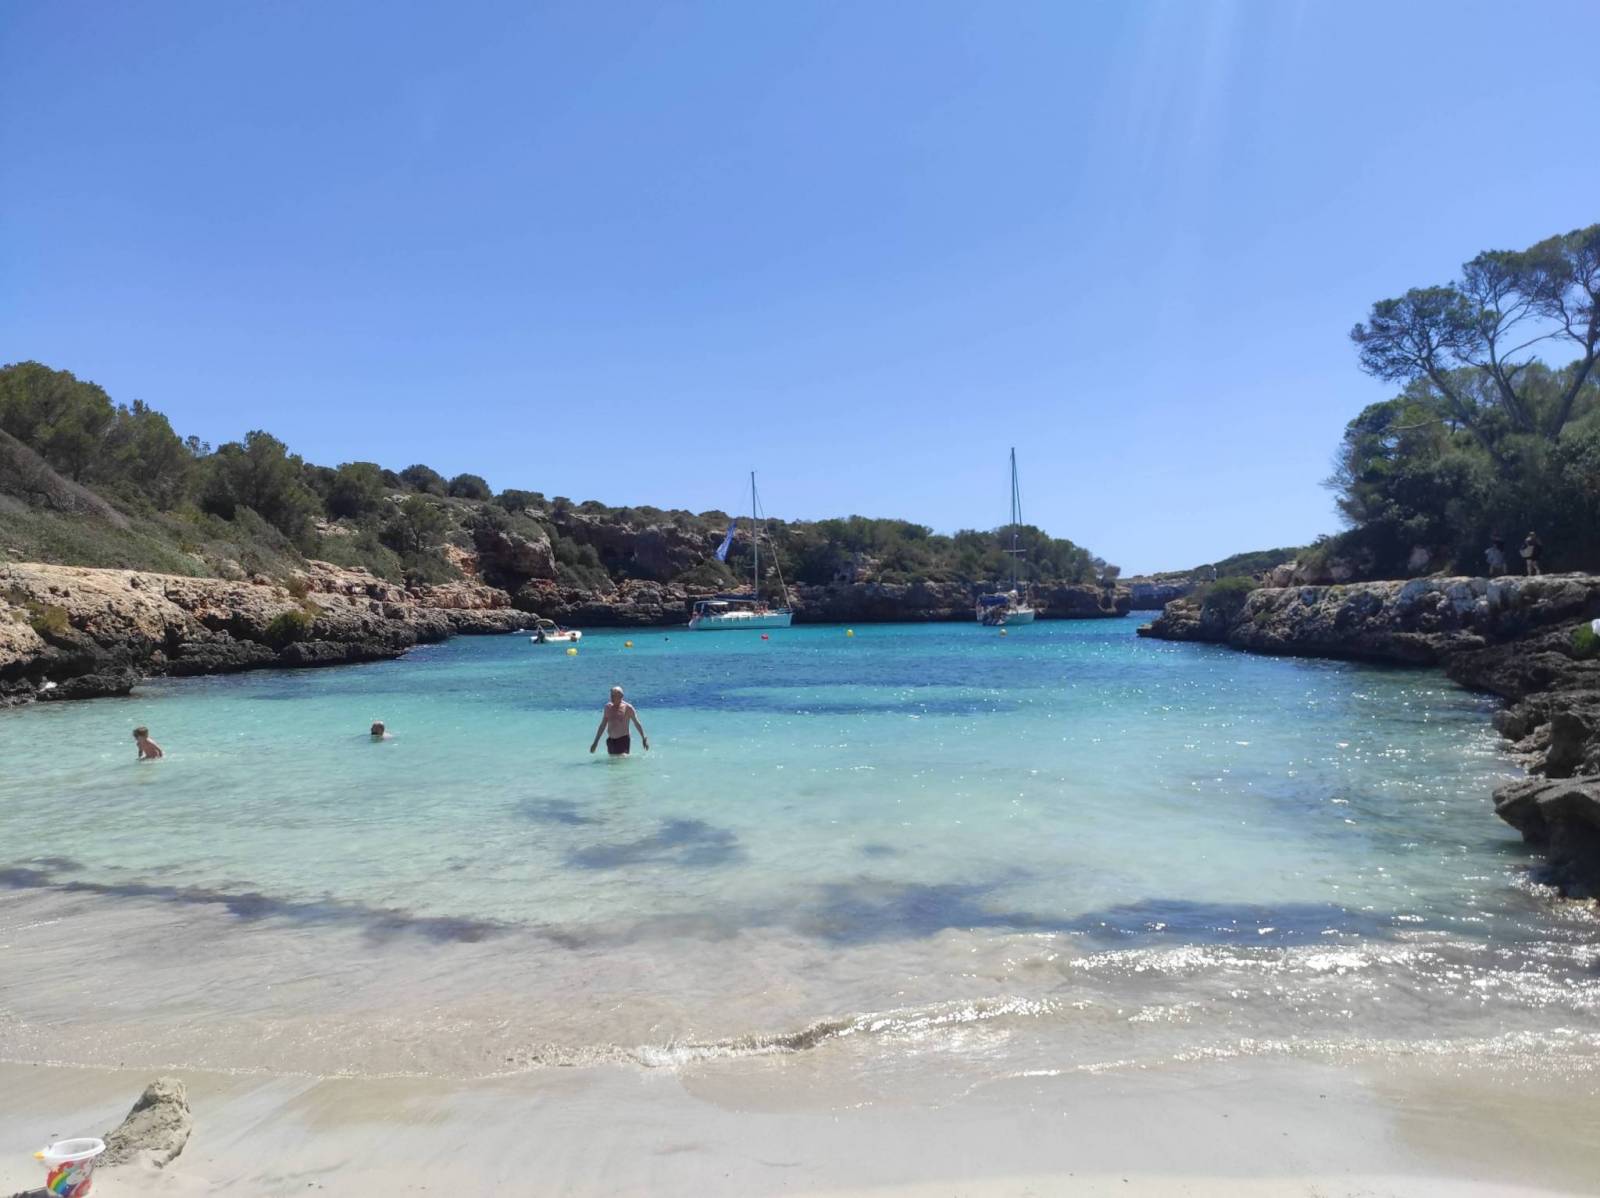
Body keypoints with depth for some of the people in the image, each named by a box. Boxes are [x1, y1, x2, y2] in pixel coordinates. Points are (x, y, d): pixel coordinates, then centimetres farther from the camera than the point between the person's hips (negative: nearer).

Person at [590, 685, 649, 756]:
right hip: (610, 741, 5)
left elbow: (637, 724, -1)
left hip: (623, 740, -5)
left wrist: (644, 739, -4)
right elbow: (602, 726, 16)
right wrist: (595, 742, 16)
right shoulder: (608, 707, 8)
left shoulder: (627, 707, -5)